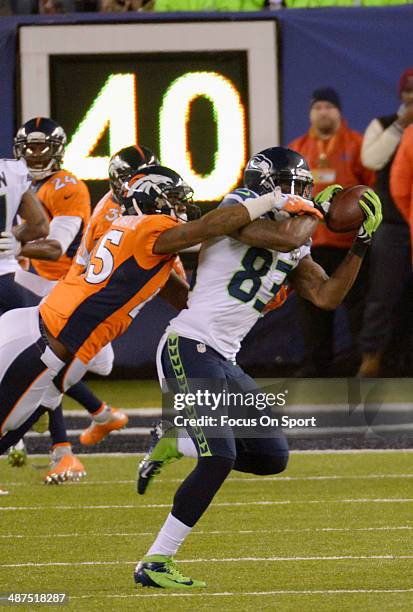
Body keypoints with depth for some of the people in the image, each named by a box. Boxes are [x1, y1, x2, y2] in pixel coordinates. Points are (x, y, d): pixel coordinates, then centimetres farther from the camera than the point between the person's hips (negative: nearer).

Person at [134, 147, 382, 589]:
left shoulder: (293, 250, 17)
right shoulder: (238, 210, -9)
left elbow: (327, 297, 15)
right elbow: (286, 236, -26)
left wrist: (360, 246, 8)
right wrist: (318, 210, -7)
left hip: (223, 362, 9)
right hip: (189, 348, -9)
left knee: (272, 456, 7)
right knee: (220, 458, -19)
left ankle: (171, 446, 21)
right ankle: (154, 564, -14)